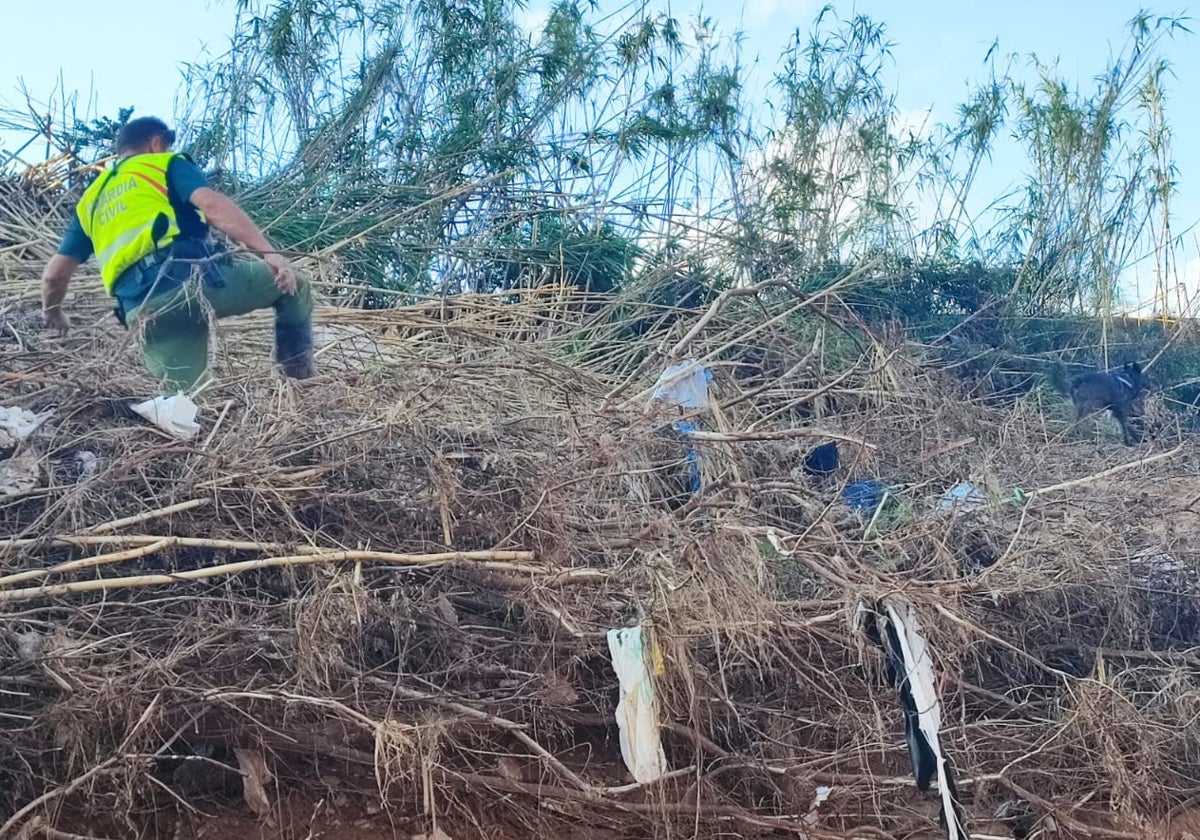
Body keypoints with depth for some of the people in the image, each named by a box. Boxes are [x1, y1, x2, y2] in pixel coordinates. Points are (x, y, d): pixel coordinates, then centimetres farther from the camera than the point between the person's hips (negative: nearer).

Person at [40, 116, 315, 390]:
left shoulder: (91, 200, 31)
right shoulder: (167, 164, 17)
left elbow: (55, 273, 28)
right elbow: (211, 204, -4)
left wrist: (52, 312, 49)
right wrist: (269, 253, -13)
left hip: (145, 309, 5)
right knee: (294, 288, 13)